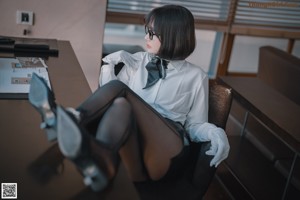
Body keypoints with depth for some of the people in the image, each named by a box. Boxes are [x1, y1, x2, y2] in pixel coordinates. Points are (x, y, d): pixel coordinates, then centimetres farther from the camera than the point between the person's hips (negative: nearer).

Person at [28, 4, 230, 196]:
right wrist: (109, 65, 5)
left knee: (119, 88, -27)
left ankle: (75, 119, -54)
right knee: (119, 106, -31)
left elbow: (194, 125, 10)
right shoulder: (138, 60, 19)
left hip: (166, 151, -3)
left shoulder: (196, 76, 10)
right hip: (133, 140, 4)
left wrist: (214, 132, -12)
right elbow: (108, 98, 20)